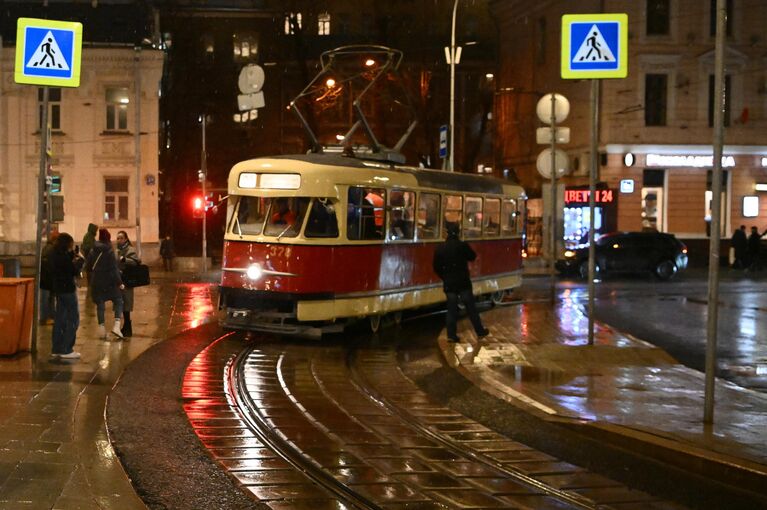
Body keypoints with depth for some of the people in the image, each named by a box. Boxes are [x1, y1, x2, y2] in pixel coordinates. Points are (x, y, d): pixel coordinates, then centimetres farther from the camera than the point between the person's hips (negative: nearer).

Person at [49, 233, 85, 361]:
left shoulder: (54, 255, 9)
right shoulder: (63, 256, -19)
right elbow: (75, 271, -17)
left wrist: (74, 259, 4)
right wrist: (79, 260, -3)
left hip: (59, 289, 9)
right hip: (67, 289, -9)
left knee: (60, 319, 13)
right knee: (73, 319, -3)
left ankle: (56, 350, 16)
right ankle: (66, 350, -3)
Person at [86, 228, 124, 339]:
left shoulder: (93, 251, 3)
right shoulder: (109, 251, -12)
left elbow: (88, 267, 9)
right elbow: (114, 269, -14)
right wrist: (119, 283, -10)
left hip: (96, 283, 5)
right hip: (109, 282, -5)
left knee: (100, 305, 11)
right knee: (118, 301, 5)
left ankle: (101, 329, 11)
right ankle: (116, 326, -12)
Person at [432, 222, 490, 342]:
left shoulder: (440, 248, -2)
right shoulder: (462, 245, -12)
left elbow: (436, 267, 4)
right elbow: (472, 257, 3)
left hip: (449, 284, 2)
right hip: (463, 283, -2)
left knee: (451, 309, 7)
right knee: (471, 308, 7)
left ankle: (451, 335, 4)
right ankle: (480, 331, 17)